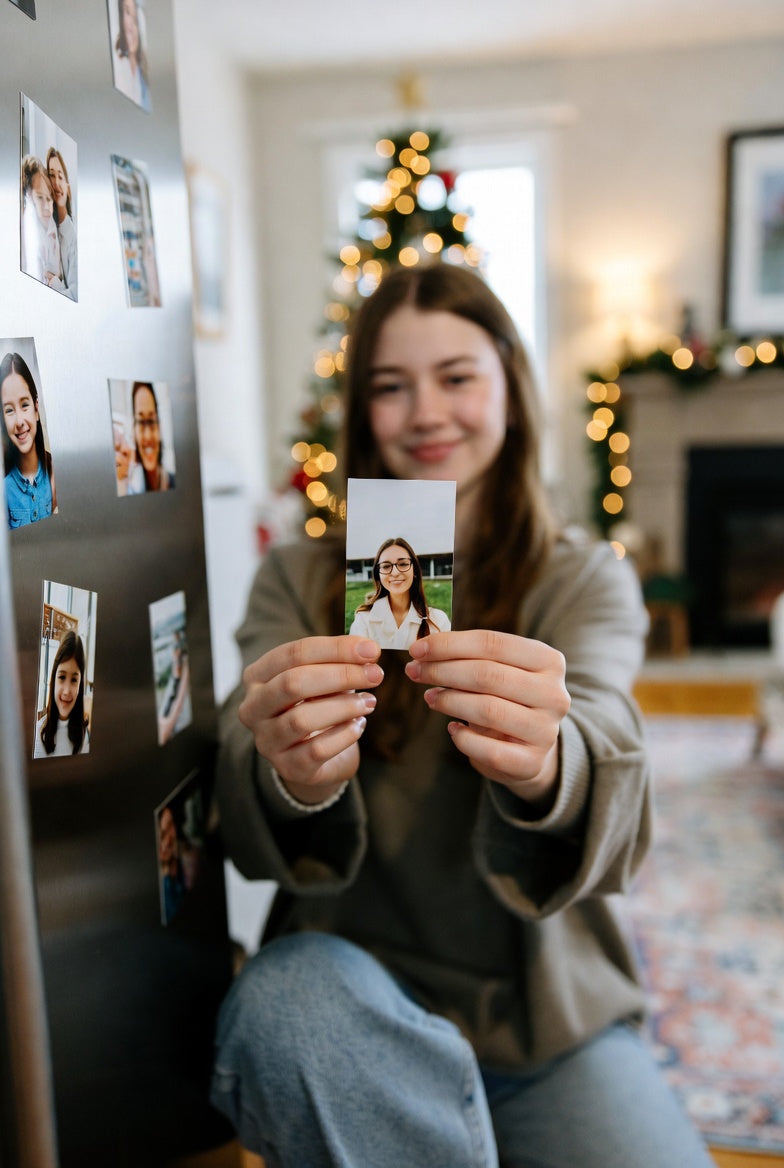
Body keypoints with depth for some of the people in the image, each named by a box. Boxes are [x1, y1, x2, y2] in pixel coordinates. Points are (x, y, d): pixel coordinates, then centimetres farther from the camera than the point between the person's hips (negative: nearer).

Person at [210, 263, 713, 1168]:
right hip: (359, 982, -1)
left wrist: (545, 769, -44)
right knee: (286, 993, -31)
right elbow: (252, 837, -14)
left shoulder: (588, 579, -1)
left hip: (556, 1010, 2)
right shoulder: (295, 581, -1)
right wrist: (292, 780, -37)